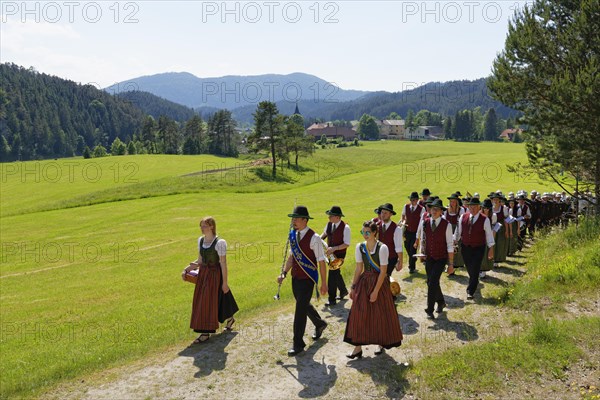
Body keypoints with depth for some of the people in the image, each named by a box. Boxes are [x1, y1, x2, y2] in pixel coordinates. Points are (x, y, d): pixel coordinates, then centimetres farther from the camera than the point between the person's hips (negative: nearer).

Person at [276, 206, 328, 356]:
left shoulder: (314, 238, -18)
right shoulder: (292, 235, 3)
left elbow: (321, 262, -13)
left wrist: (324, 283, -11)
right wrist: (284, 273, 2)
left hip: (308, 279, -7)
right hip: (295, 277, 7)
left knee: (300, 310, -4)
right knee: (304, 305, 22)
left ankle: (298, 343, 10)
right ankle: (319, 324, 49)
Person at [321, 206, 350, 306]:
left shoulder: (345, 227, -20)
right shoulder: (329, 224, -1)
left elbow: (347, 244, -20)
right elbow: (325, 233, 19)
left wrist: (334, 248, -28)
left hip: (339, 255, -7)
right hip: (330, 253, 7)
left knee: (332, 275, -7)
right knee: (336, 273, 20)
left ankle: (332, 299, 5)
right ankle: (343, 291, 44)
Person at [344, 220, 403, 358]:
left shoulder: (382, 248, -15)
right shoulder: (360, 247, -1)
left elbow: (383, 271, -15)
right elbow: (358, 269, 5)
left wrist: (376, 291, -16)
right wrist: (353, 287, 3)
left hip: (379, 282, -4)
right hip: (364, 282, 4)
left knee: (381, 315, 8)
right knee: (359, 314, 0)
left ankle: (382, 343, 31)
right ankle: (358, 348, 8)